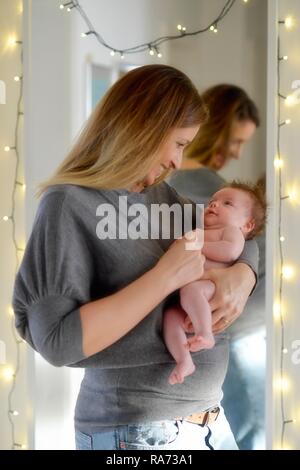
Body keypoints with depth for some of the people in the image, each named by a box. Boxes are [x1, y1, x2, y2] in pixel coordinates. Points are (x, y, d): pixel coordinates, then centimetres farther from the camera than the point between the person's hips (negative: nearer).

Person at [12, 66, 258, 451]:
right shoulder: (69, 204, -13)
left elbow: (242, 243, 19)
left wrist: (240, 277, -5)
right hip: (137, 432, -7)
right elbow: (58, 342, -21)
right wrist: (166, 276, -20)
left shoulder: (162, 194, 8)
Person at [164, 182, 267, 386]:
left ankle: (205, 334, -48)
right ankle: (184, 361, -30)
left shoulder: (232, 230, 16)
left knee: (190, 289, -38)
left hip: (208, 286, -7)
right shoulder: (198, 232, 40)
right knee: (170, 316, -22)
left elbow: (230, 251, -8)